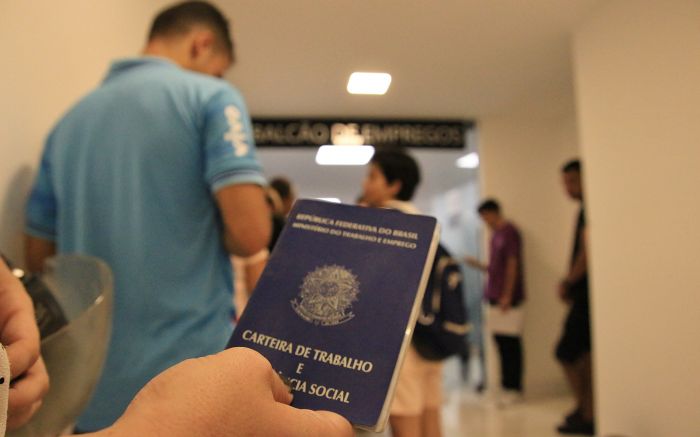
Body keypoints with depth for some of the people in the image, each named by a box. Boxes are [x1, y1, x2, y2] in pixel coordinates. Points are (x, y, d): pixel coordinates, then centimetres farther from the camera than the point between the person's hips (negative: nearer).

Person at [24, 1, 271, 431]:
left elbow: (38, 259, 11)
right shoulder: (211, 97, -7)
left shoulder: (70, 120, 10)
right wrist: (208, 233, 3)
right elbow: (250, 234, -18)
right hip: (191, 370, -5)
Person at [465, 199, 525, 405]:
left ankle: (513, 388, 2)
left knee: (510, 343, -4)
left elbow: (513, 265, -14)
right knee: (502, 342, 10)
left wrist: (507, 296, -17)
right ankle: (508, 386, 18)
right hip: (495, 297, 8)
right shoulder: (496, 234, 18)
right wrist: (479, 265, 11)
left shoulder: (509, 232, -8)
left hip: (507, 298, -8)